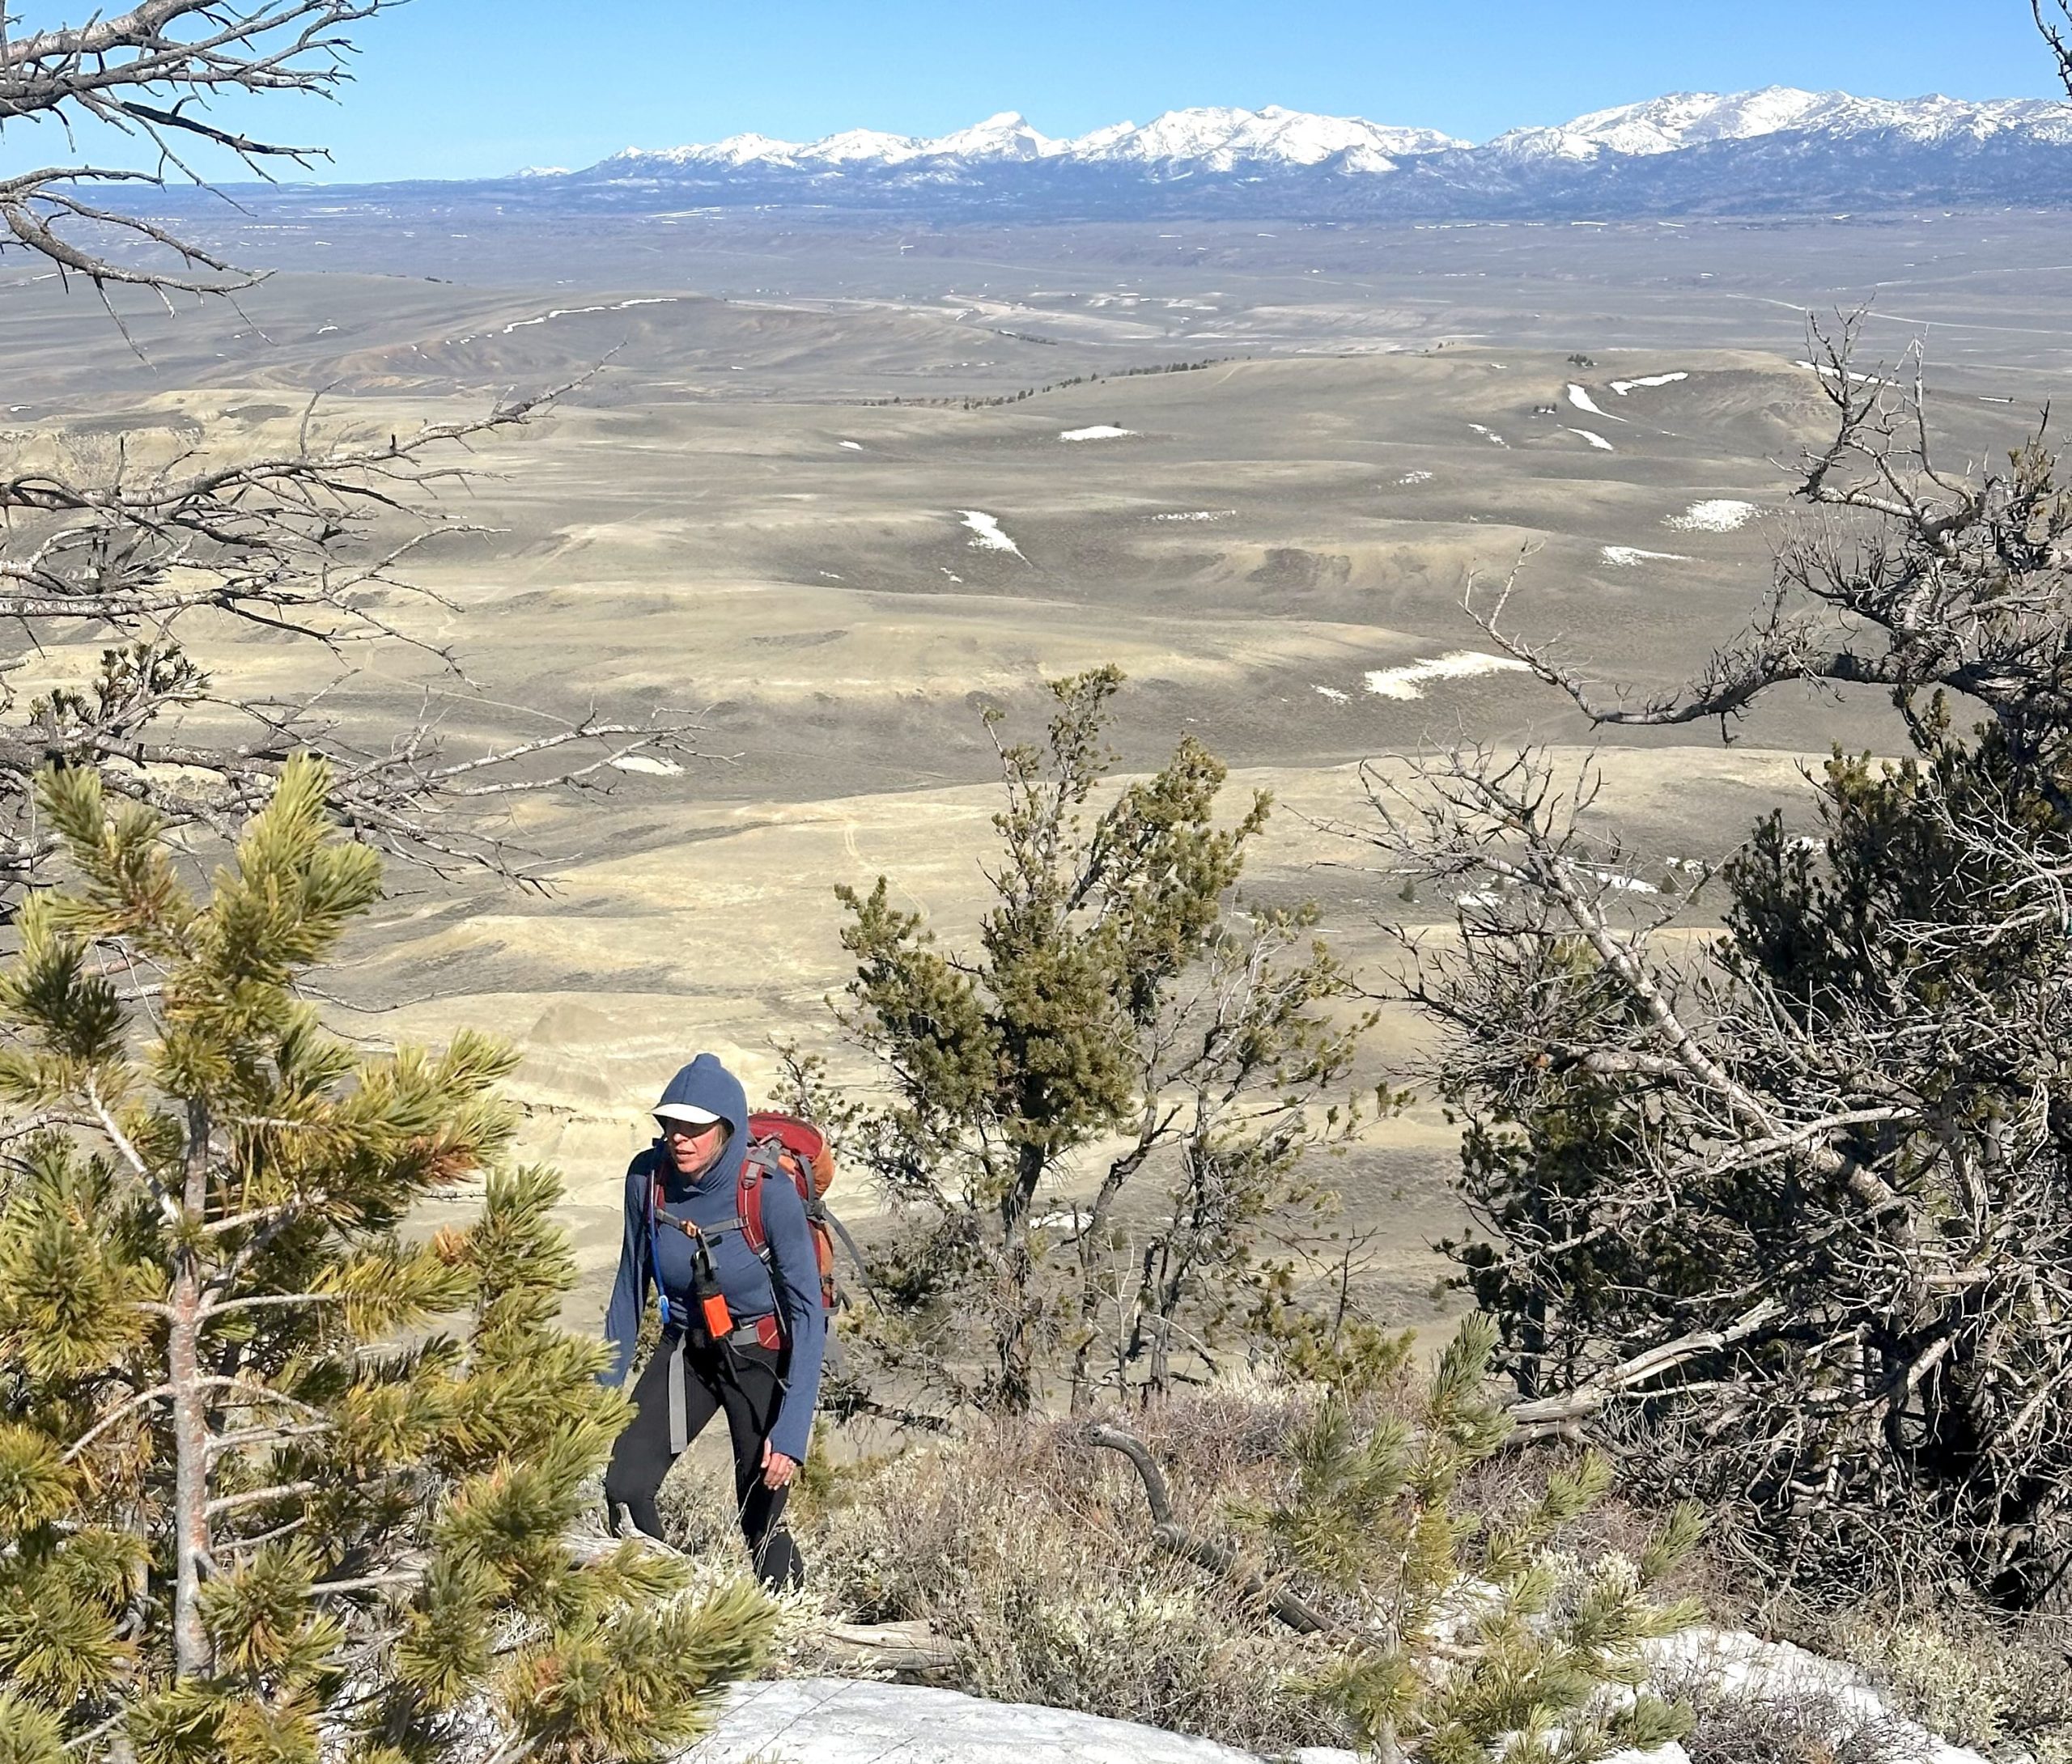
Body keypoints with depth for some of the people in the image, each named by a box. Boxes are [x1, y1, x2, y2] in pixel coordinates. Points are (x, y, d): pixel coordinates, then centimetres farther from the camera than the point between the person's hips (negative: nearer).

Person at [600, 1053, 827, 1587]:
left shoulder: (770, 1193, -26)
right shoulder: (647, 1177, -15)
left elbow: (808, 1312, -22)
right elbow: (631, 1286, 0)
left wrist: (791, 1432, -27)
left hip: (763, 1355, -3)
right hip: (686, 1348, 4)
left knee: (760, 1521, -2)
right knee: (623, 1487, -13)